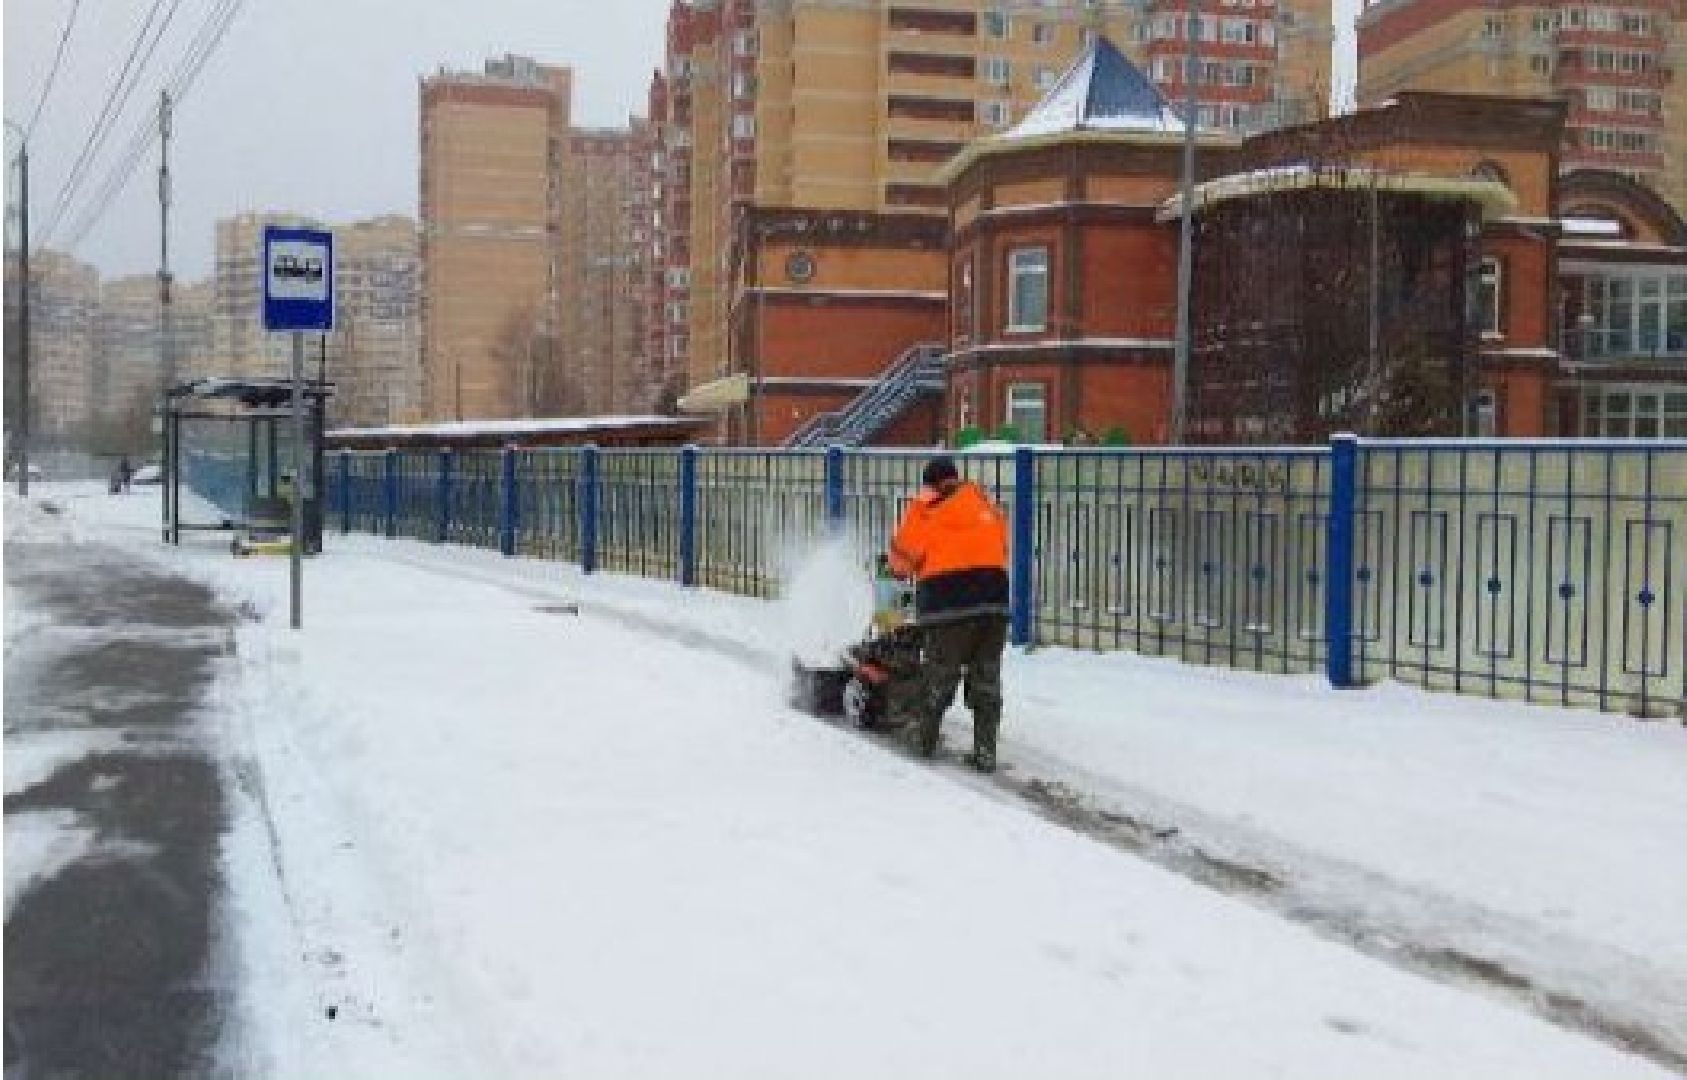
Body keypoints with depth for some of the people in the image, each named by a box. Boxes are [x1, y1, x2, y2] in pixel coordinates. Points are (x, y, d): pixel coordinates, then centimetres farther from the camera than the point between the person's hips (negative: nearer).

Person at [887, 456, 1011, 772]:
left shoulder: (924, 508, 4)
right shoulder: (986, 505, 18)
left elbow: (901, 556, 9)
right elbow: (1003, 548, 20)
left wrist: (907, 570, 31)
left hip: (949, 597, -3)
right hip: (994, 598, 4)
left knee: (941, 674, 11)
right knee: (986, 678, 10)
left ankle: (926, 741, 25)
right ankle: (985, 752, 9)